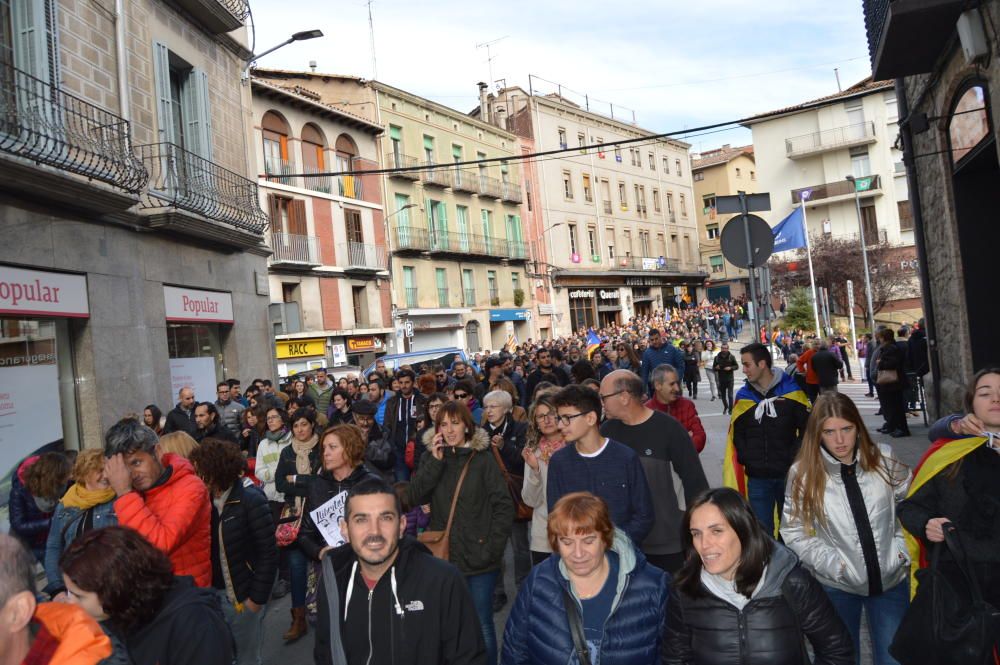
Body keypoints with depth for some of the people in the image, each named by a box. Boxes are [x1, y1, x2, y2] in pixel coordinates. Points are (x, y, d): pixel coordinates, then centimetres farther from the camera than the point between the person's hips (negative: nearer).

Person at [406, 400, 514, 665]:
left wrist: (493, 547, -11)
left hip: (478, 558, -3)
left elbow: (504, 506, -5)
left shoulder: (483, 459, -5)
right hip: (444, 555, 3)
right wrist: (435, 461, -16)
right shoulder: (431, 457, 5)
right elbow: (414, 498, -7)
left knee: (482, 625, 4)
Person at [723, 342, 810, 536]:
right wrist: (747, 460, -4)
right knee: (761, 532, 5)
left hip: (789, 476, -1)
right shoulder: (743, 397, 3)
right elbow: (737, 436, 8)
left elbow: (807, 429, -1)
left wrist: (793, 460, -8)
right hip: (757, 479, 2)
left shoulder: (791, 391, -5)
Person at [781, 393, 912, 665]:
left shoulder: (883, 461, -7)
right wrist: (835, 564, -15)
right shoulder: (803, 473, -12)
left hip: (891, 580, 2)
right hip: (836, 585, -2)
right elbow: (794, 533, -8)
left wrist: (902, 550, -5)